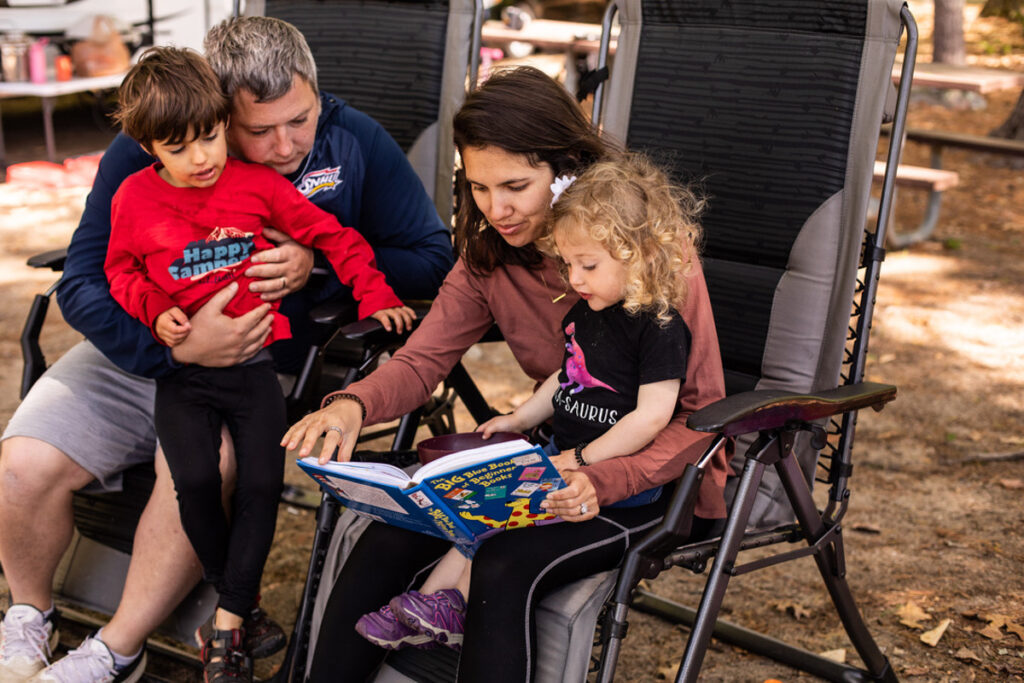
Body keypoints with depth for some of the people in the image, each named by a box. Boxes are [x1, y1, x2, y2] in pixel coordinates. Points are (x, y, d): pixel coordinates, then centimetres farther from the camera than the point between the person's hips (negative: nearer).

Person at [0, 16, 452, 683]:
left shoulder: (355, 141, -7)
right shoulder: (146, 152, -10)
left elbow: (434, 261, -5)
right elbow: (84, 284, -11)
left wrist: (321, 267, -20)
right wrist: (175, 345, -28)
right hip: (141, 354, 2)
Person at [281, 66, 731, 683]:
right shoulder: (491, 253, -1)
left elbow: (702, 414, -16)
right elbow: (422, 360, -3)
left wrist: (606, 482, -33)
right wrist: (352, 405, -26)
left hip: (653, 476, -5)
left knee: (506, 568, -31)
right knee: (390, 539, -19)